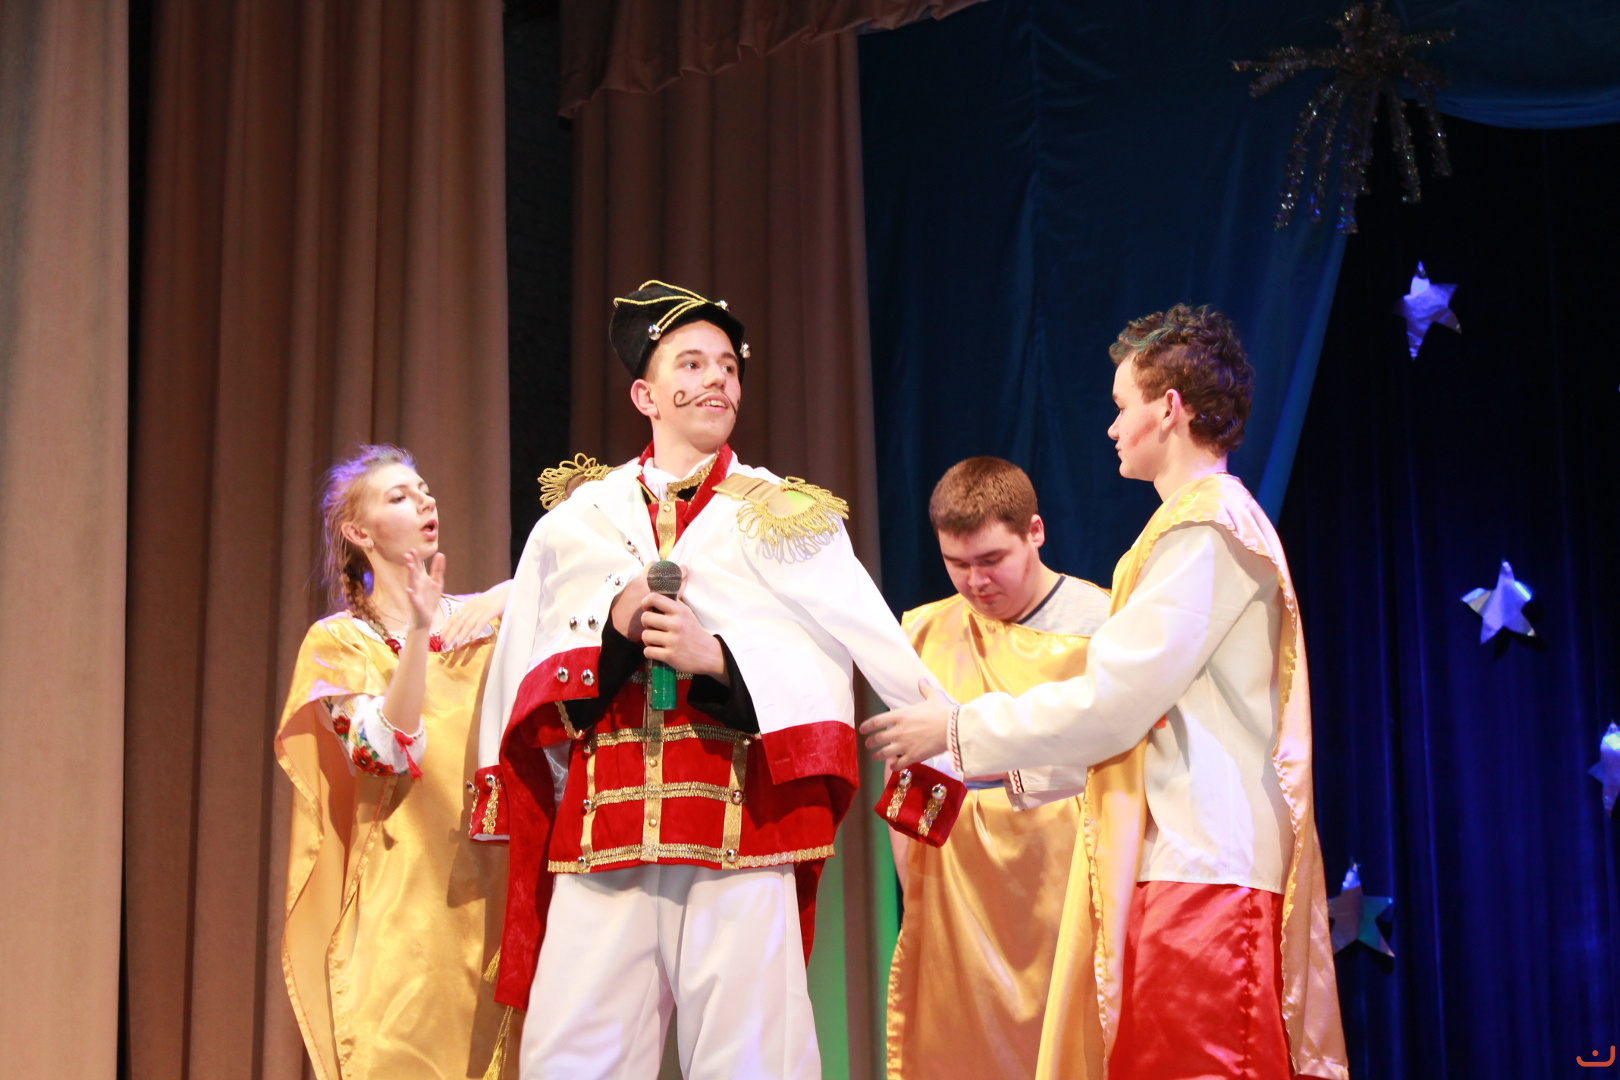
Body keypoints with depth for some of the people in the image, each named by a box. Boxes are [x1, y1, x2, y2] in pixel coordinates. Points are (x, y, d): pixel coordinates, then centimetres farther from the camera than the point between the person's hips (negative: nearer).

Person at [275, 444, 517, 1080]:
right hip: (402, 892, -3)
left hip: (489, 888, 3)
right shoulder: (338, 641, 2)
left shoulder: (477, 621, 13)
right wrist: (417, 633, -21)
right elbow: (387, 755, -13)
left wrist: (508, 597, -8)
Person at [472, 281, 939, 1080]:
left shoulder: (787, 518, 12)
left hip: (741, 819, -1)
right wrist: (613, 628, -6)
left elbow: (824, 676, 2)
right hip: (602, 826, 2)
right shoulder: (576, 520, 16)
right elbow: (524, 674, 10)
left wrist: (718, 658, -12)